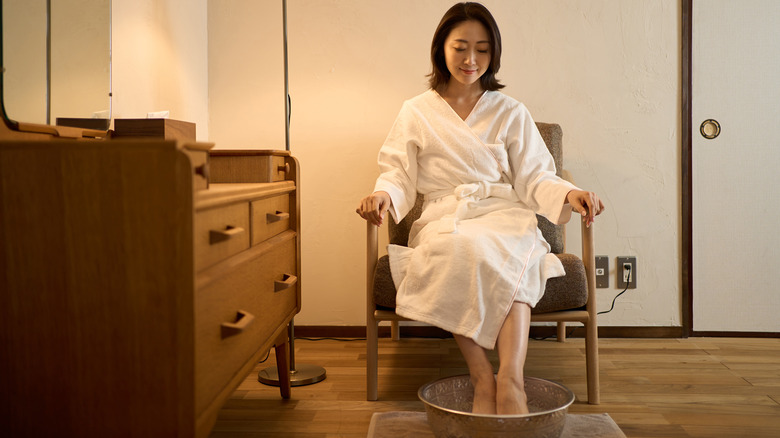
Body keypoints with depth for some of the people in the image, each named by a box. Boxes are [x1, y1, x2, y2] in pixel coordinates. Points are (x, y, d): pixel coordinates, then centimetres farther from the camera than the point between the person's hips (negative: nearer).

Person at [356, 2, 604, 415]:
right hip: (444, 218, 0)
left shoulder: (511, 113, 17)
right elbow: (400, 176, 10)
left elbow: (533, 179, 9)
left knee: (515, 253, -37)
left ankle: (510, 381, -48)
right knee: (458, 250, -38)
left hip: (503, 215, 1)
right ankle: (482, 379, -38)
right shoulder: (416, 112, 15)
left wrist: (568, 194, -12)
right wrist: (384, 194, -15)